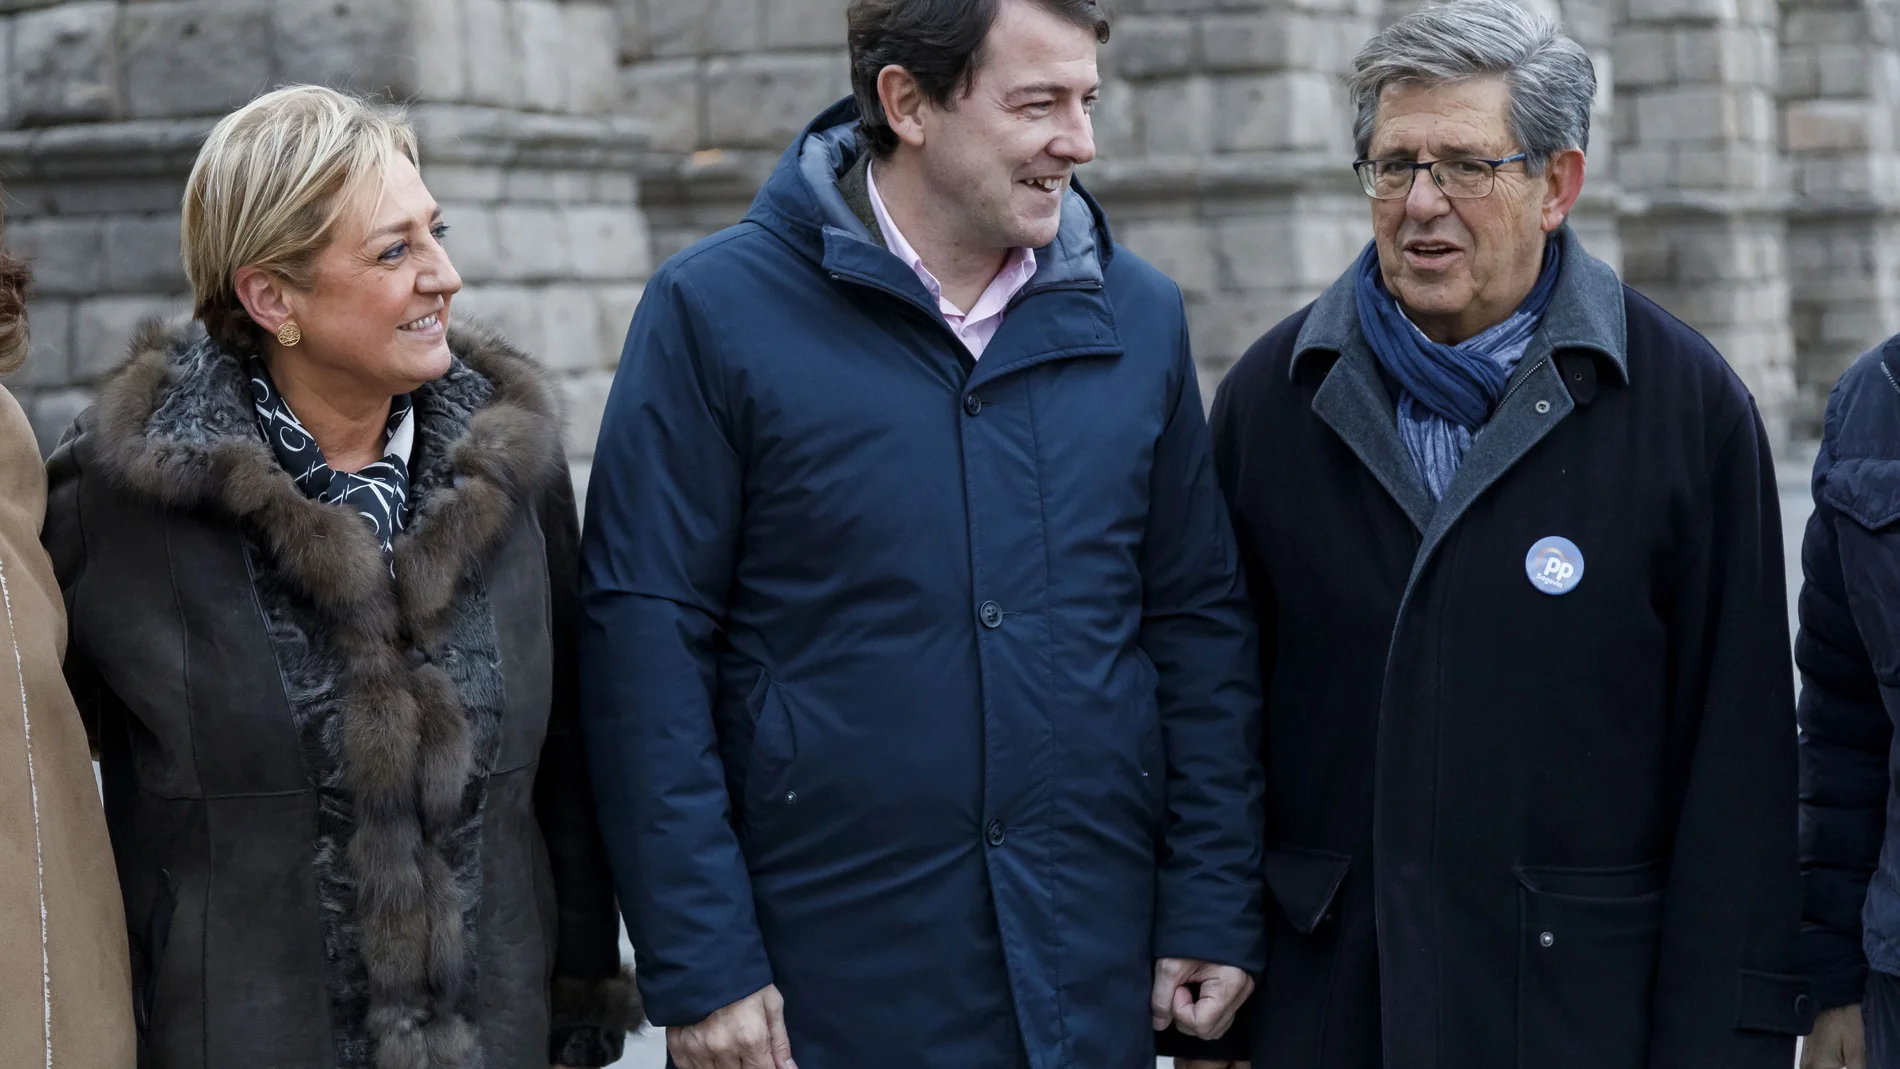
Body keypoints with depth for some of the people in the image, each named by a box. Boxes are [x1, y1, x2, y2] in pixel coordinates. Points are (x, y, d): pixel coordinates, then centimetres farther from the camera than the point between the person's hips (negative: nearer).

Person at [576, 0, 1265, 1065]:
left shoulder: (1139, 316, 6)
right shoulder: (717, 309, -6)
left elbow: (1200, 621, 8)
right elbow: (648, 644, -9)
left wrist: (1216, 909, 3)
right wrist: (699, 967, -12)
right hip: (827, 976, -3)